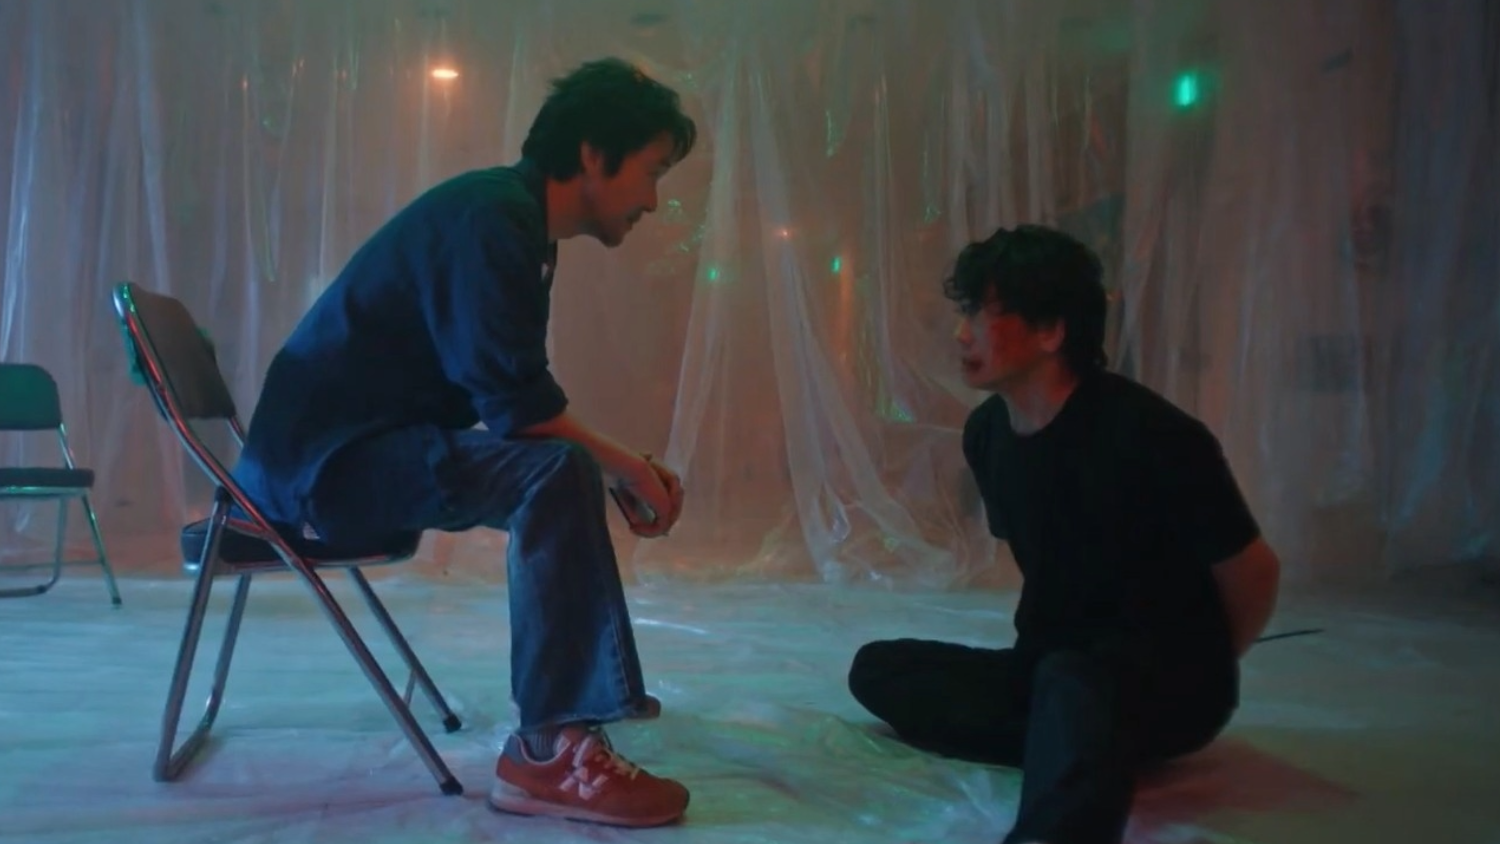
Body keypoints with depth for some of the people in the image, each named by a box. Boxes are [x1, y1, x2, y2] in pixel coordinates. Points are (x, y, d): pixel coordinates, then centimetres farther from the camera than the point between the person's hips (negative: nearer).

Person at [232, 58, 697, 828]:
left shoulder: (513, 220, 12)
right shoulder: (489, 217, -19)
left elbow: (510, 399, 12)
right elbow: (514, 402, -25)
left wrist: (618, 464, 2)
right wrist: (624, 466, -12)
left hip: (357, 445, 11)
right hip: (330, 457, -11)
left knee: (561, 467, 17)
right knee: (557, 474, -27)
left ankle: (591, 687, 19)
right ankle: (547, 752, -24)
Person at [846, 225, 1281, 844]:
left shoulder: (1149, 433, -20)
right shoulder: (987, 433, 0)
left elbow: (1252, 572, -10)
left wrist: (1193, 672, 5)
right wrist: (1036, 645, 13)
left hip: (1172, 677, -7)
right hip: (1056, 667, 8)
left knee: (1073, 683, -40)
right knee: (877, 669, -7)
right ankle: (1077, 747, -20)